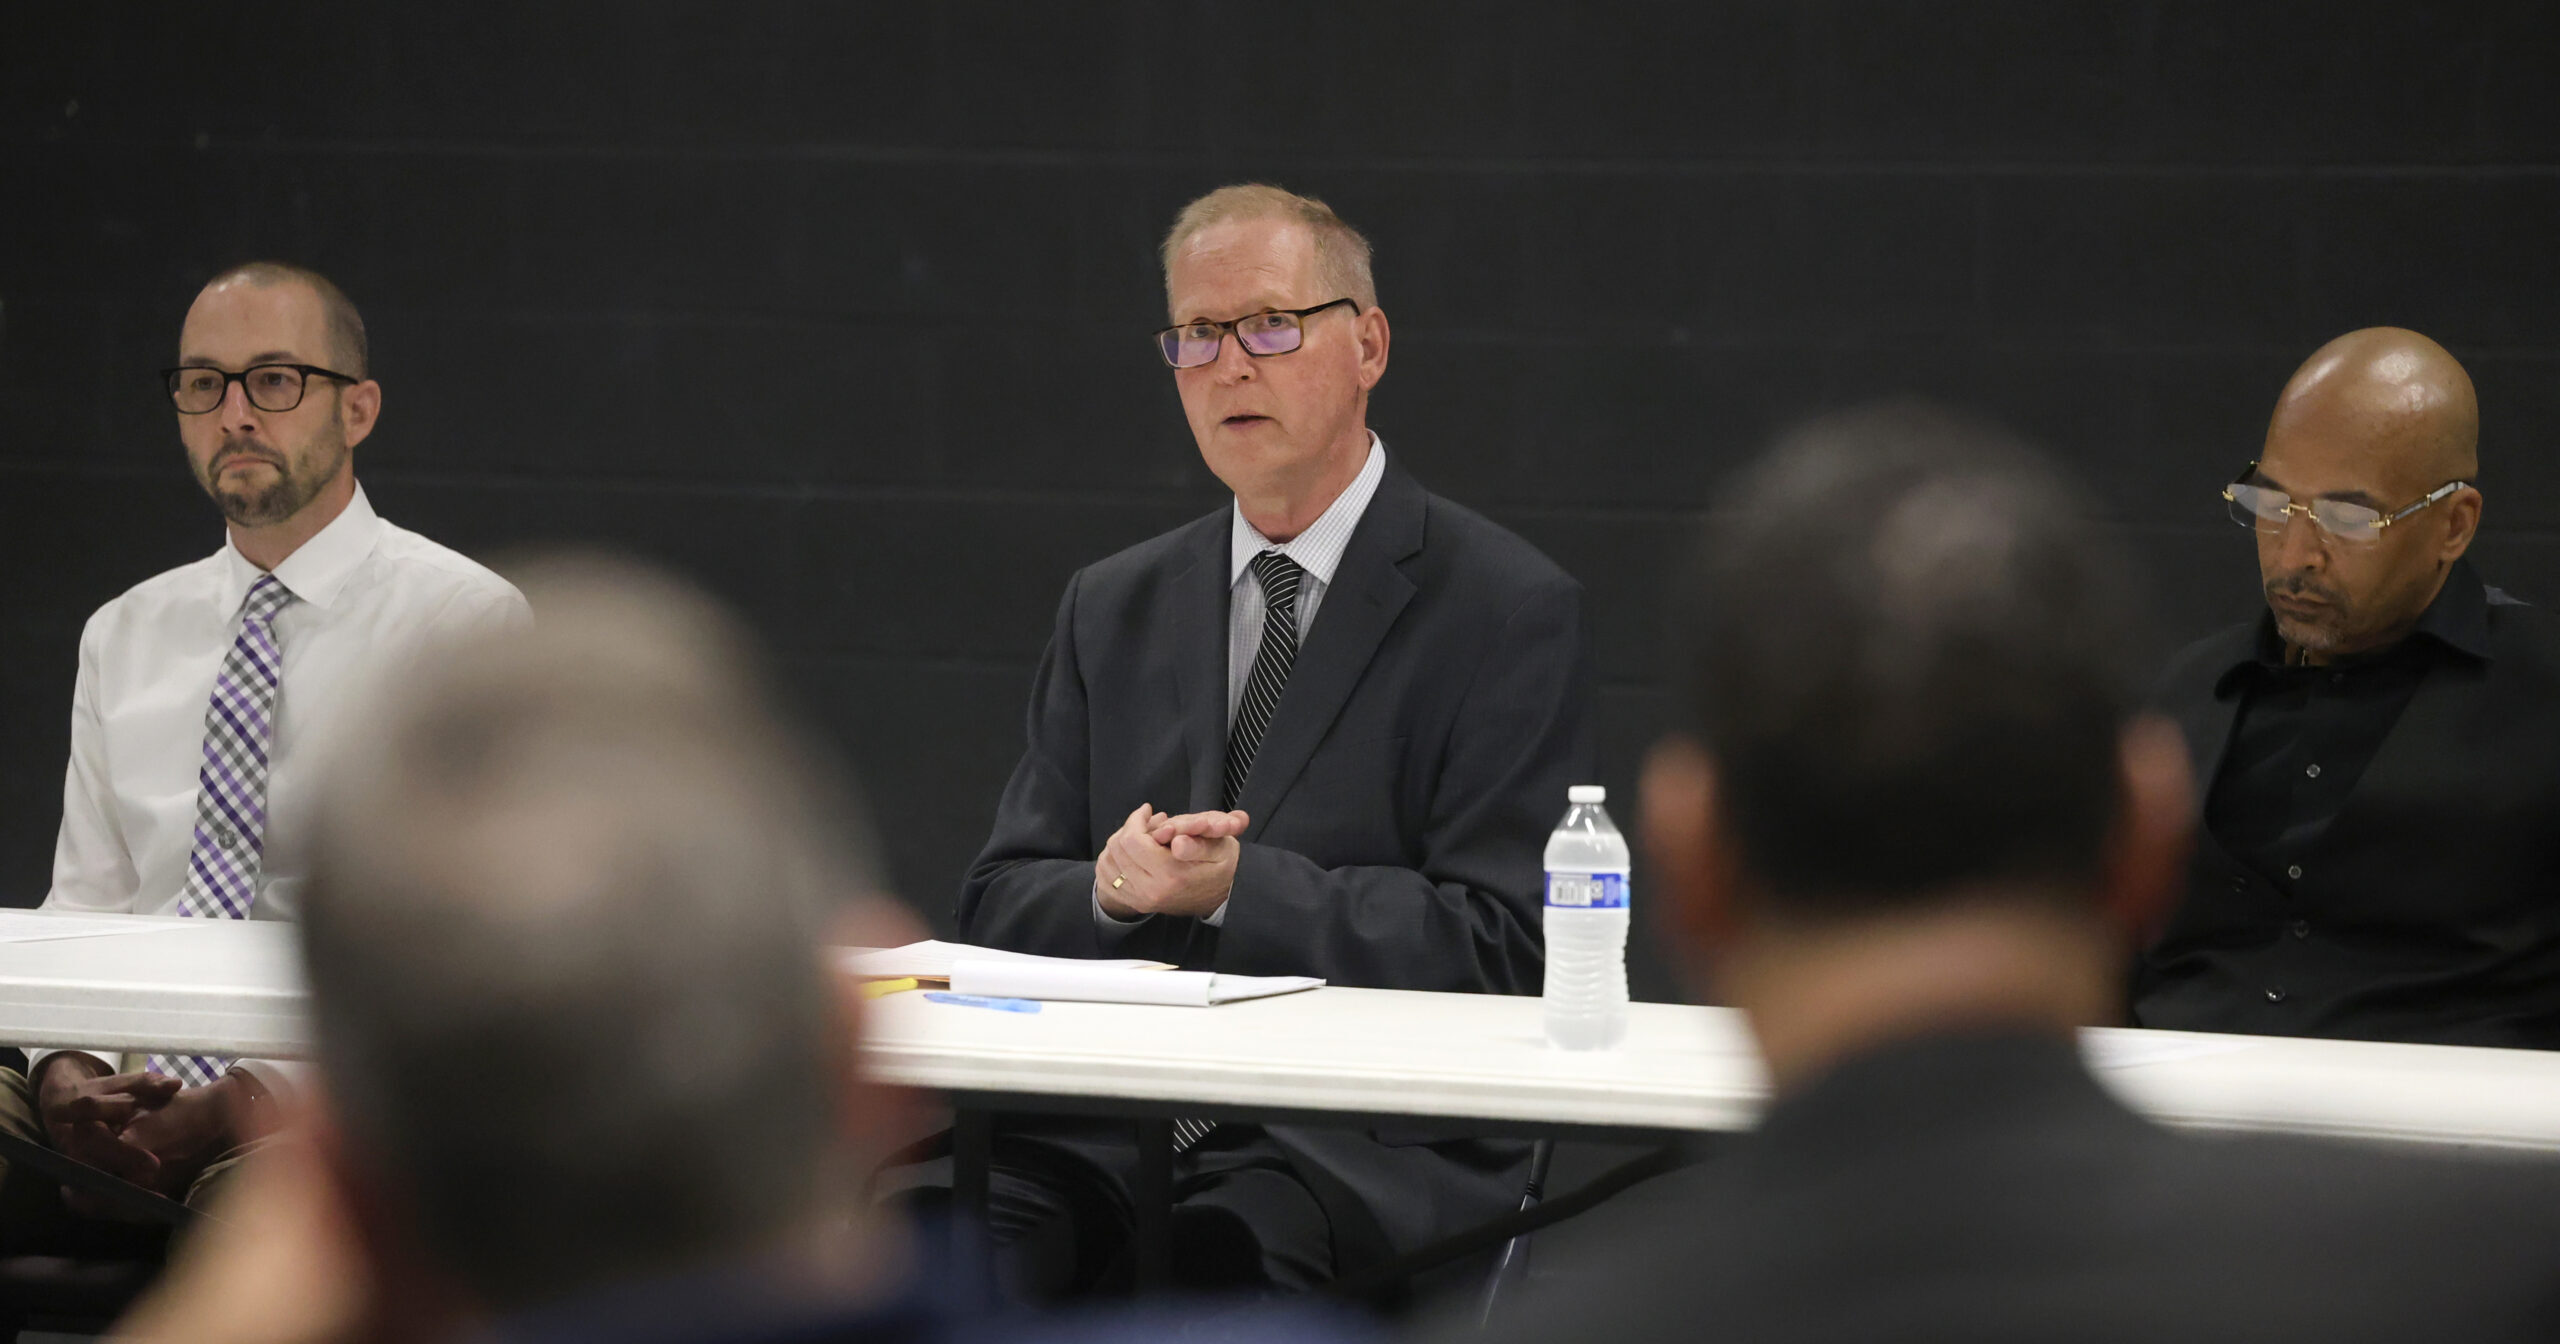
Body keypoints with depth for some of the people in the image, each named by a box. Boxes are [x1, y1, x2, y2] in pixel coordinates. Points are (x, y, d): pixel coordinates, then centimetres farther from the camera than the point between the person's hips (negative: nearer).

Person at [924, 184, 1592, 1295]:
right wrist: (1110, 888, -9)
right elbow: (1000, 904, 14)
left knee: (1221, 1244, -36)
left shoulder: (1510, 610, 2)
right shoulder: (1110, 609, 18)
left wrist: (1239, 888, -15)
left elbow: (1497, 945, -6)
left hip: (1367, 1147, -3)